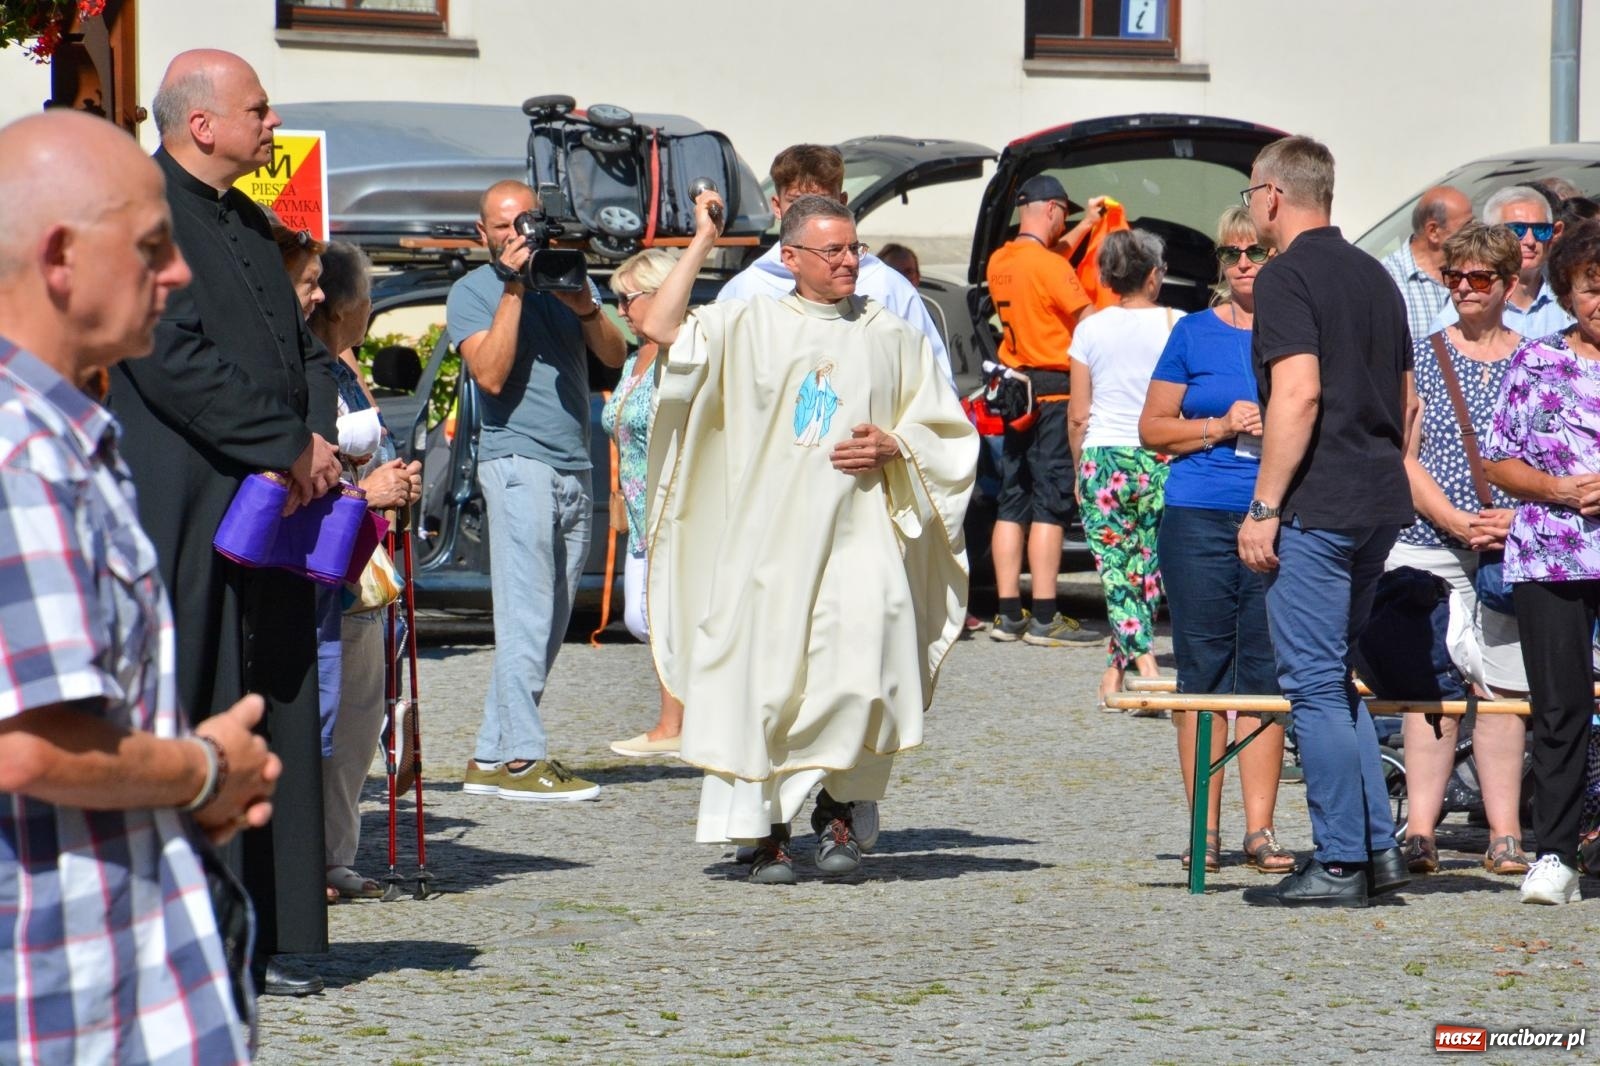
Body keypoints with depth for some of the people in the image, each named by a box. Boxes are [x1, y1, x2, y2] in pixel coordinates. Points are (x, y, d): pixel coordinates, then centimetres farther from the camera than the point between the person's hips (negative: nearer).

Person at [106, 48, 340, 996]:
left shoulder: (251, 224, 19)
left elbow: (304, 347, 22)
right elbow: (173, 358, -18)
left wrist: (320, 438, 2)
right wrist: (290, 444, -16)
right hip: (182, 520, -8)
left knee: (272, 724, 8)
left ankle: (261, 938, 12)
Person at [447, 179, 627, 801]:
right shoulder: (471, 293, 1)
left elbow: (615, 356, 5)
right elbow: (491, 375, -14)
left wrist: (584, 305, -13)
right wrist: (514, 289, -13)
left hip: (575, 469, 6)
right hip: (518, 462, -6)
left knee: (550, 625, 4)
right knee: (527, 619, -12)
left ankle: (491, 758, 6)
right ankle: (522, 757, -14)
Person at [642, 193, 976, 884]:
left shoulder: (894, 337, 14)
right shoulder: (750, 326, 9)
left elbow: (949, 435, 17)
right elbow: (661, 328, -5)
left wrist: (893, 448, -2)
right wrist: (703, 243, -2)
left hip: (859, 535, 0)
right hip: (767, 536, 0)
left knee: (860, 676, -16)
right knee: (763, 683, -3)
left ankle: (838, 805, 5)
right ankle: (766, 831, 6)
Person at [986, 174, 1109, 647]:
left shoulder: (1000, 262, 10)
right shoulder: (1049, 266, -14)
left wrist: (1086, 225, 39)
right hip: (1053, 389, -8)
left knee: (1012, 504, 9)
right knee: (1050, 505, -7)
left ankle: (1009, 614, 11)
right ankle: (1045, 618, -8)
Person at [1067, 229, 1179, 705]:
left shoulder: (1090, 330, 1)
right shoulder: (1175, 325, -4)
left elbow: (1078, 415, 4)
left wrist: (1080, 470, 16)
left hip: (1103, 459, 0)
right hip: (1161, 461, 0)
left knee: (1117, 571, 1)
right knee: (1144, 568, 11)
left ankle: (1142, 661, -15)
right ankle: (1116, 666, 13)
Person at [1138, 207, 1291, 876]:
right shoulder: (1195, 334, 9)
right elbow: (1152, 428, 10)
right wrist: (1221, 426, -5)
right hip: (1199, 518, 0)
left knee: (1266, 673, 0)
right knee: (1202, 671, -1)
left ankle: (1261, 829, 3)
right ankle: (1205, 829, 4)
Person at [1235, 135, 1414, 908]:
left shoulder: (1288, 277, -9)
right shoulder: (1375, 276, 17)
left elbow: (1299, 393, -19)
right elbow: (1404, 400, 20)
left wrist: (1265, 506, -18)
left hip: (1318, 504, -8)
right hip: (1380, 504, 9)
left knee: (1314, 684, -5)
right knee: (1338, 680, 16)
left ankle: (1340, 865, -5)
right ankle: (1377, 848, 13)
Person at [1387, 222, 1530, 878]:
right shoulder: (1421, 357, 6)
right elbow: (1402, 455, 0)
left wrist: (1521, 517, -9)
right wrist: (1455, 520, -12)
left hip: (1512, 549, 1)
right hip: (1429, 547, -1)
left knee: (1503, 688, 1)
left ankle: (1505, 835, 4)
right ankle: (1420, 831, -5)